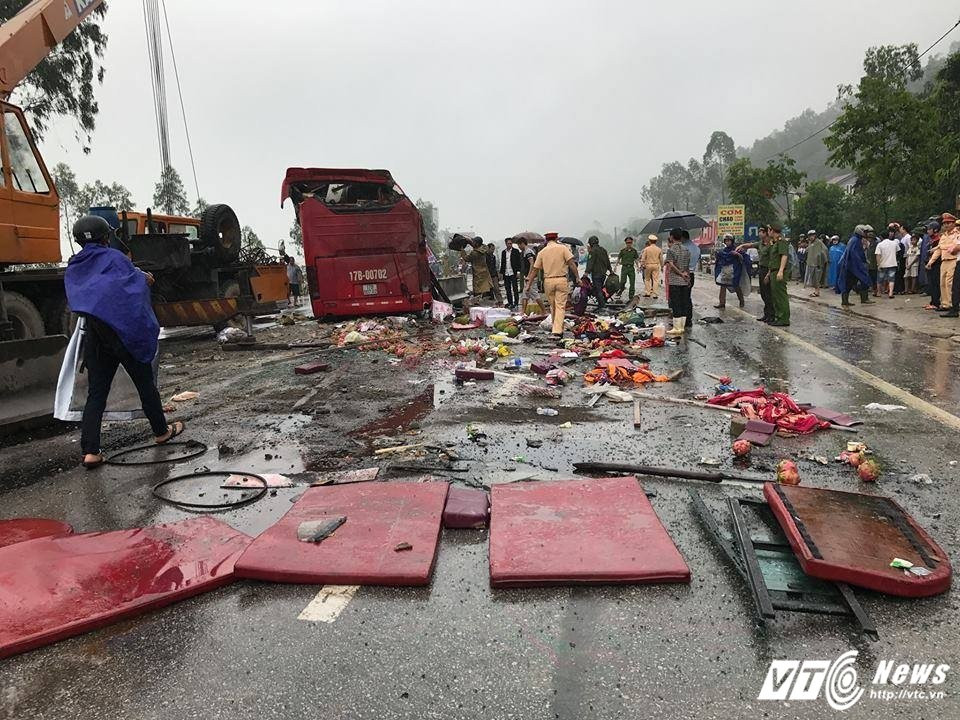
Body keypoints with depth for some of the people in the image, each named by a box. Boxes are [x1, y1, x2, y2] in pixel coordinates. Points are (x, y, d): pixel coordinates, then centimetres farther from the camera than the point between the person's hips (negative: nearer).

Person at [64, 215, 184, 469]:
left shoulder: (73, 268, 12)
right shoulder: (114, 257, -5)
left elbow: (78, 299, 20)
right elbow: (135, 284, -6)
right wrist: (144, 277, 17)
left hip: (93, 336, 5)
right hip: (123, 331, -5)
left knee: (96, 392, 5)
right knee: (145, 383, 10)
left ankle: (90, 451, -4)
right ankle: (161, 431, 23)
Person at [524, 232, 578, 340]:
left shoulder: (542, 252, 6)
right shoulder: (563, 248, -1)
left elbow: (534, 269, 7)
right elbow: (571, 263, -7)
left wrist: (529, 284, 12)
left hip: (548, 281, 2)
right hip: (561, 280, -2)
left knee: (553, 306, 15)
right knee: (560, 306, -2)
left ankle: (557, 329, 25)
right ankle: (558, 331, -11)